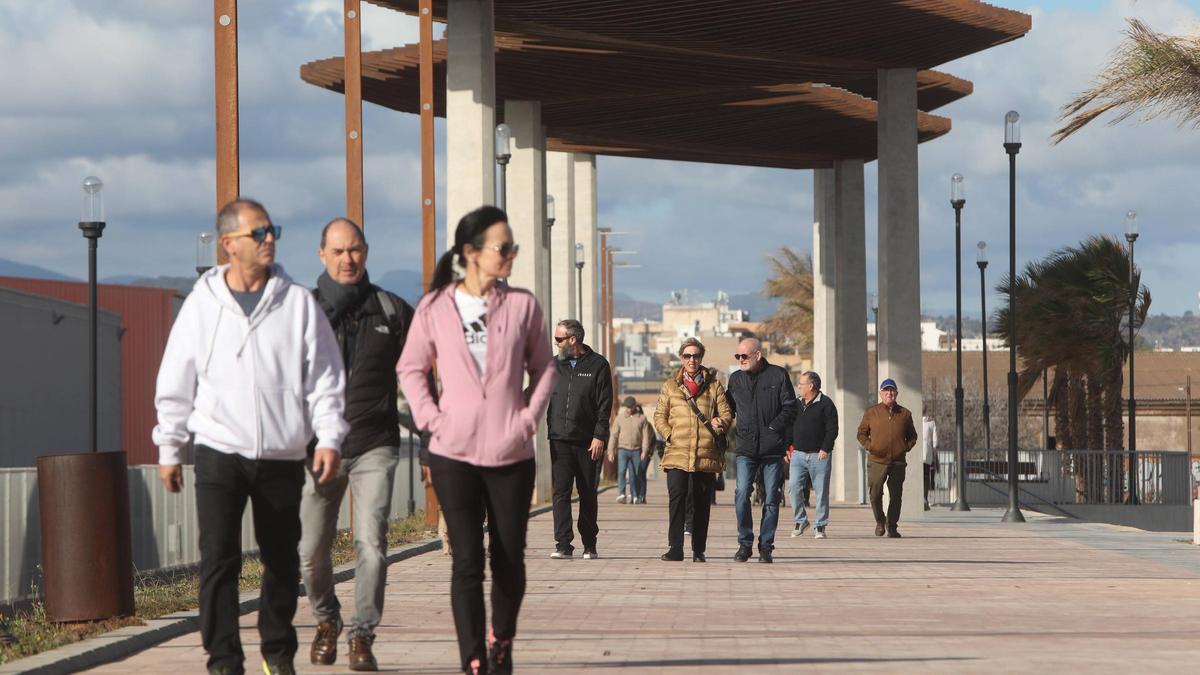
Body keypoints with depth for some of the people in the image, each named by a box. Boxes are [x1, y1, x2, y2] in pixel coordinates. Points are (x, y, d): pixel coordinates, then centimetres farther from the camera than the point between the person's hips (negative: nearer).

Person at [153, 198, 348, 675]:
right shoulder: (202, 304, 2)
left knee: (282, 560, 10)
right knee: (219, 558, -8)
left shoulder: (298, 303, 2)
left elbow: (325, 378, 3)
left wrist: (328, 438, -5)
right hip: (219, 452, -1)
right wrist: (169, 448, 7)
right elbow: (175, 383, 7)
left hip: (282, 456, 1)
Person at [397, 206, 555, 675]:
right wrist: (430, 417, -3)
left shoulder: (522, 305, 3)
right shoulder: (435, 308, 1)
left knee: (509, 560, 7)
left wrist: (530, 416, -2)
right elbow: (411, 369, 9)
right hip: (454, 455, -1)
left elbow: (543, 367, 11)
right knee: (467, 561, -5)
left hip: (511, 454, 1)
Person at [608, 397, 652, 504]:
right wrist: (611, 451, 0)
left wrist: (644, 451, -5)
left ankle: (634, 496, 10)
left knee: (634, 474, 4)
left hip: (636, 451, 1)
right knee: (621, 471, -14)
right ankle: (621, 494, -17)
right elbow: (614, 435, 6)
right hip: (623, 449, -1)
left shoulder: (642, 418, 7)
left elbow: (646, 436, 5)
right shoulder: (620, 418, 7)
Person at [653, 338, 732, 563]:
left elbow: (726, 413, 7)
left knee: (702, 503, 4)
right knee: (677, 497, -14)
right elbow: (659, 416, 12)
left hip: (706, 453, 1)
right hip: (677, 453, 0)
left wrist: (720, 423, -14)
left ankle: (699, 550, 11)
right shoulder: (670, 386, 13)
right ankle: (675, 547, -14)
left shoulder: (714, 385, 11)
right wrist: (669, 435, -4)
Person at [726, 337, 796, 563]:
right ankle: (744, 543, -2)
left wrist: (772, 429, -9)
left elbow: (790, 407, -1)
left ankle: (766, 547, 9)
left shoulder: (778, 375, 2)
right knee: (741, 493, -13)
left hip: (772, 449, -2)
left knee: (771, 499, 1)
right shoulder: (735, 379, 13)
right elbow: (729, 409, 22)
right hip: (745, 448, 2)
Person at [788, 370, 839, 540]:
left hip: (819, 456, -5)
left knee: (821, 492, -1)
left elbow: (832, 429, -8)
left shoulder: (826, 404, -3)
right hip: (798, 454, 5)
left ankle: (820, 526, 5)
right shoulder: (797, 404, 14)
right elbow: (790, 427, 19)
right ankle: (800, 521, 9)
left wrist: (825, 449, -15)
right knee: (795, 488, -4)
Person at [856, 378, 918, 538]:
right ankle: (880, 521, 17)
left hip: (898, 463, 1)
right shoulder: (871, 413, 5)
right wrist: (869, 446, -5)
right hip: (877, 461, -1)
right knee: (875, 494, -6)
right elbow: (861, 433, 11)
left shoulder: (905, 414, 10)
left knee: (896, 496, 1)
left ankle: (891, 526, 13)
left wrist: (906, 448, 2)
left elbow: (912, 436, 20)